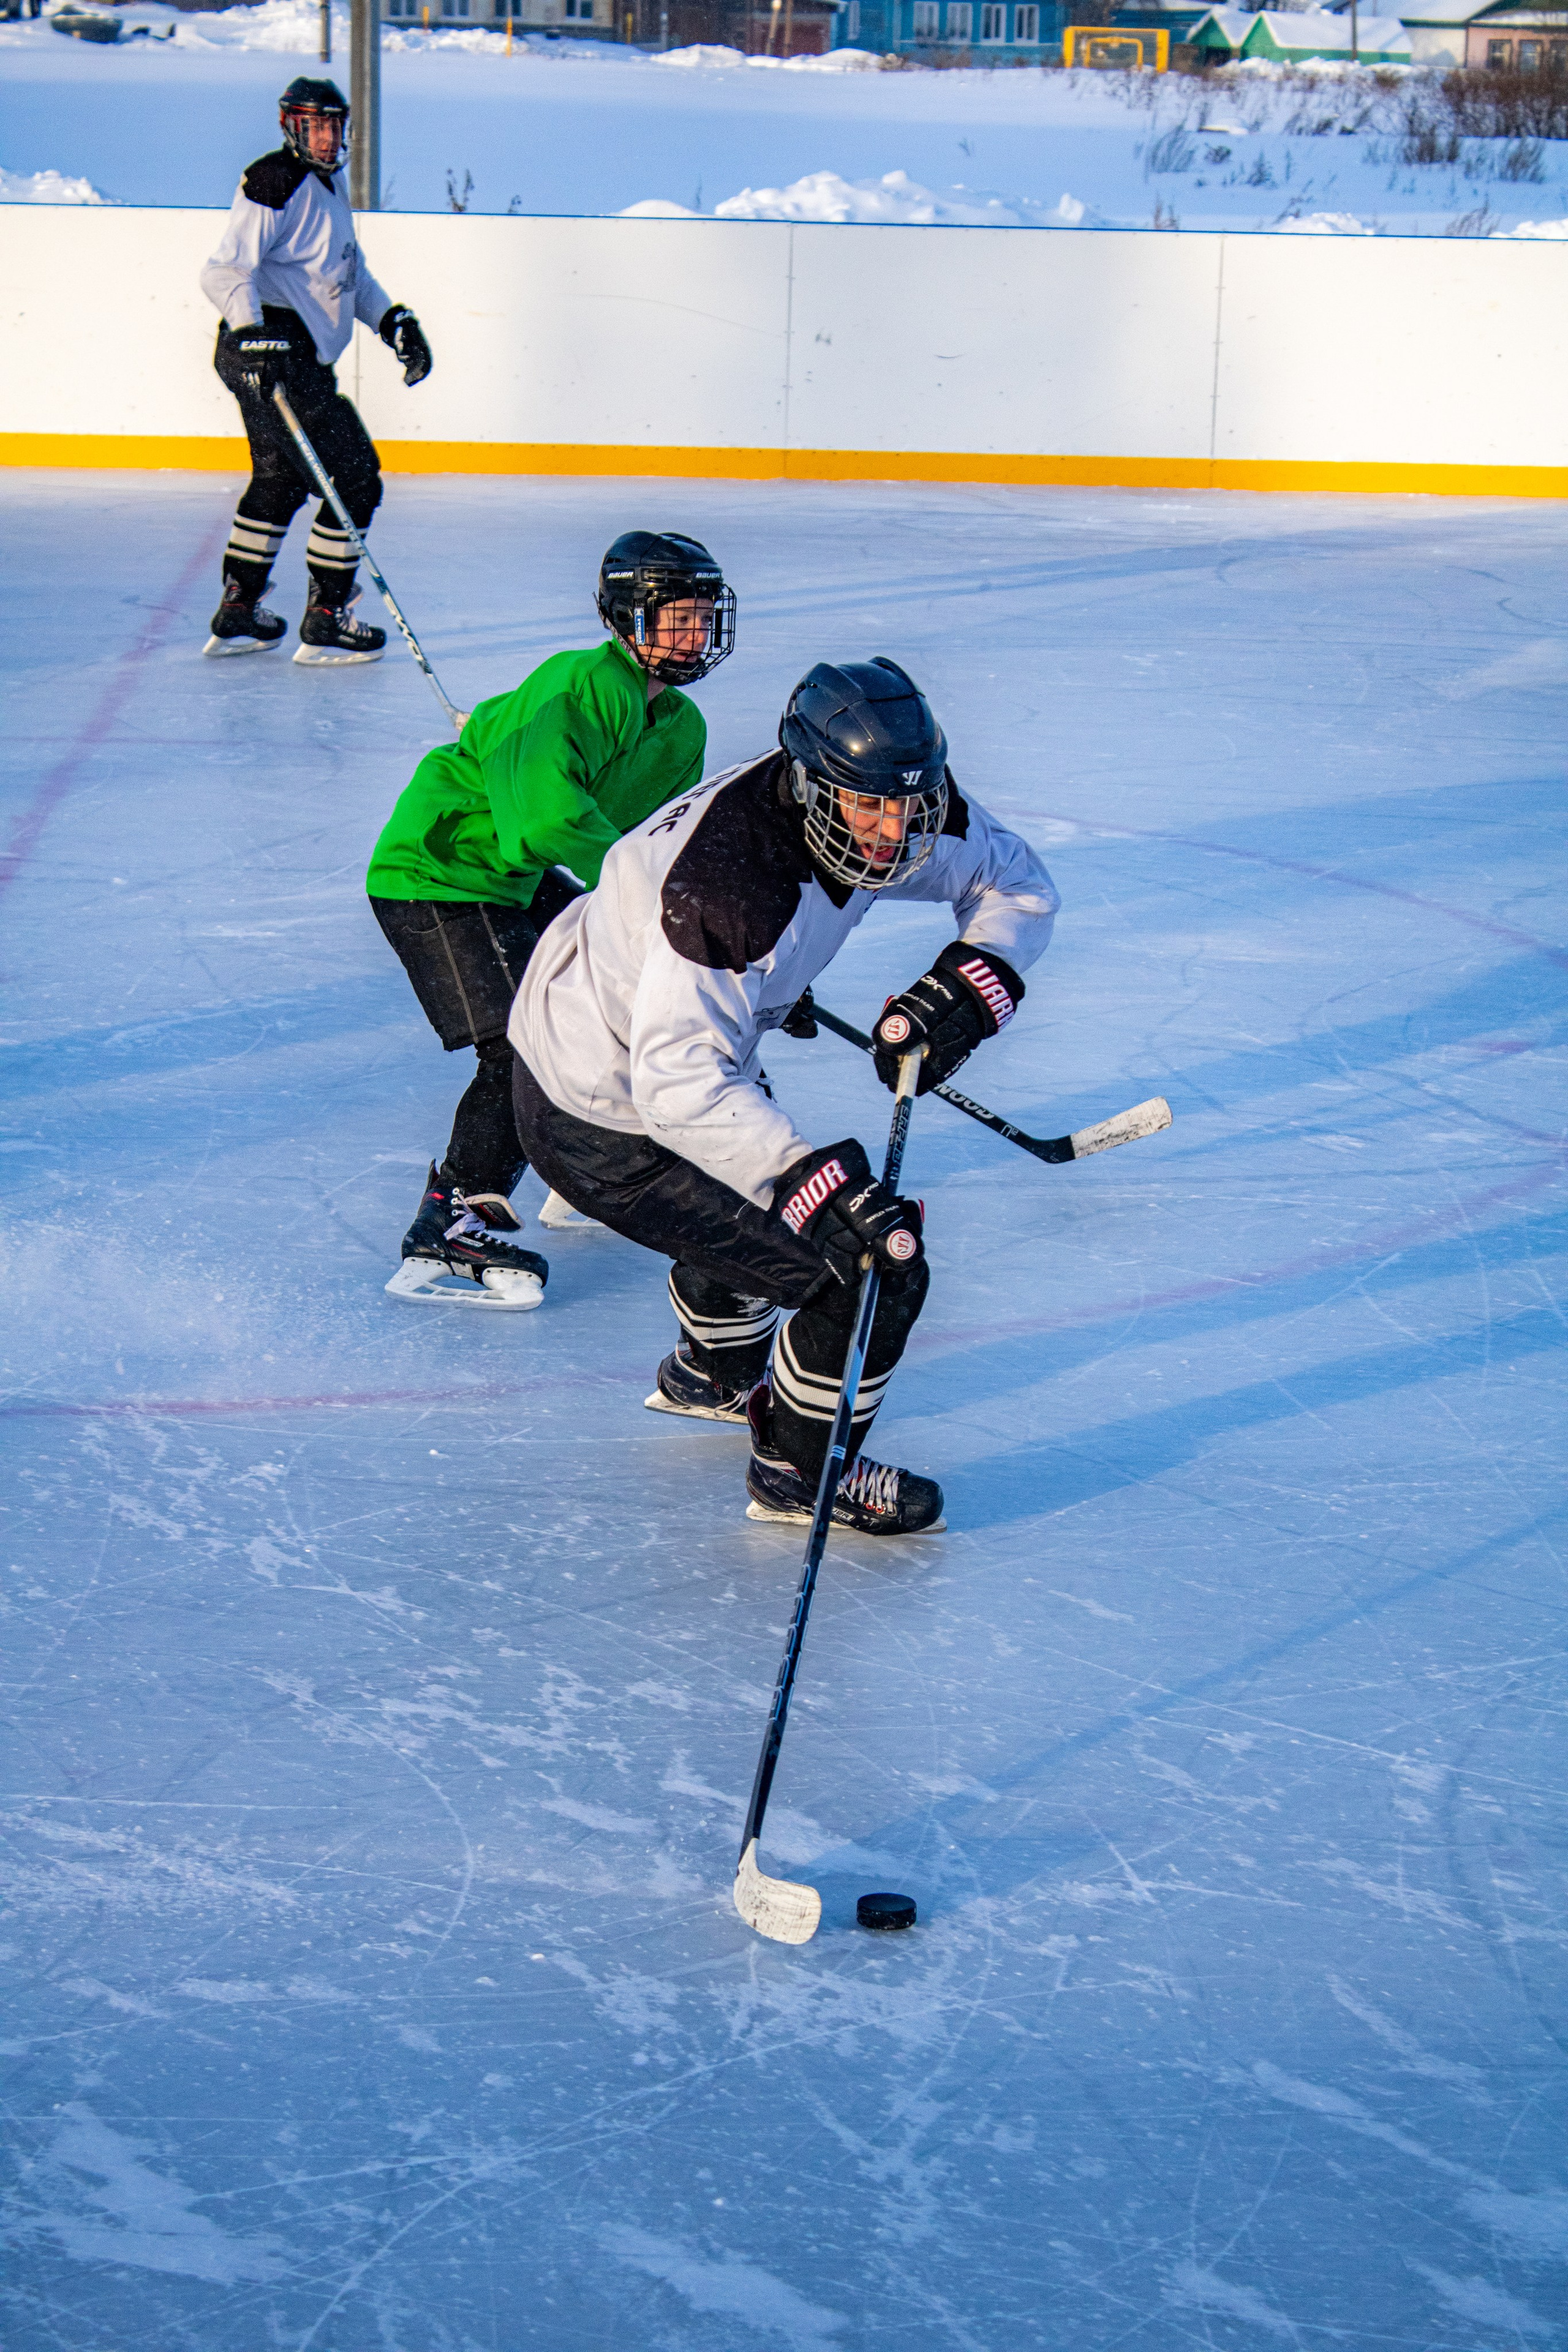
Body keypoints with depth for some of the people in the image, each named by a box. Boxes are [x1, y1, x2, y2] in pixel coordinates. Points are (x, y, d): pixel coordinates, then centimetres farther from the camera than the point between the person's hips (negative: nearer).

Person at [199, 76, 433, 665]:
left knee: (280, 480, 21)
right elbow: (226, 272, -22)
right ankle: (326, 622, -1)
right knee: (355, 480, -8)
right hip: (268, 353, -11)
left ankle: (237, 614, 29)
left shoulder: (331, 183, 17)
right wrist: (253, 334, -34)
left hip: (300, 359, 11)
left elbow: (351, 272, 28)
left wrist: (394, 321, 17)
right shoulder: (275, 182, -14)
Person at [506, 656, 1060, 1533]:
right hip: (602, 1124, -9)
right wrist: (816, 1181, -50)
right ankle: (802, 1471, 14)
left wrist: (971, 982, -19)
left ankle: (715, 1378, 62)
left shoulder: (900, 815, -13)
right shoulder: (726, 882, -38)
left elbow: (1017, 880, 1)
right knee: (875, 1267, -9)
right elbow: (681, 1083, -42)